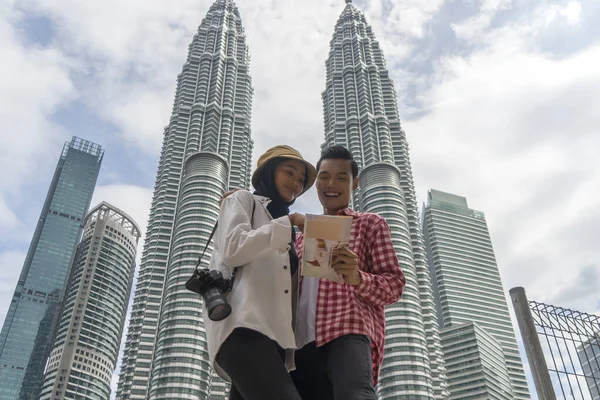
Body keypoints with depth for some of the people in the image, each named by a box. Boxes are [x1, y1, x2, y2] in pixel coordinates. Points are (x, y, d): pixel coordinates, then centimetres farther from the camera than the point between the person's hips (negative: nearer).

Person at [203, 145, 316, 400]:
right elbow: (232, 249, -4)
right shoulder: (242, 200, 16)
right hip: (244, 324, -7)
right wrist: (288, 223, -4)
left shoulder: (287, 234, 35)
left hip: (273, 333, 7)